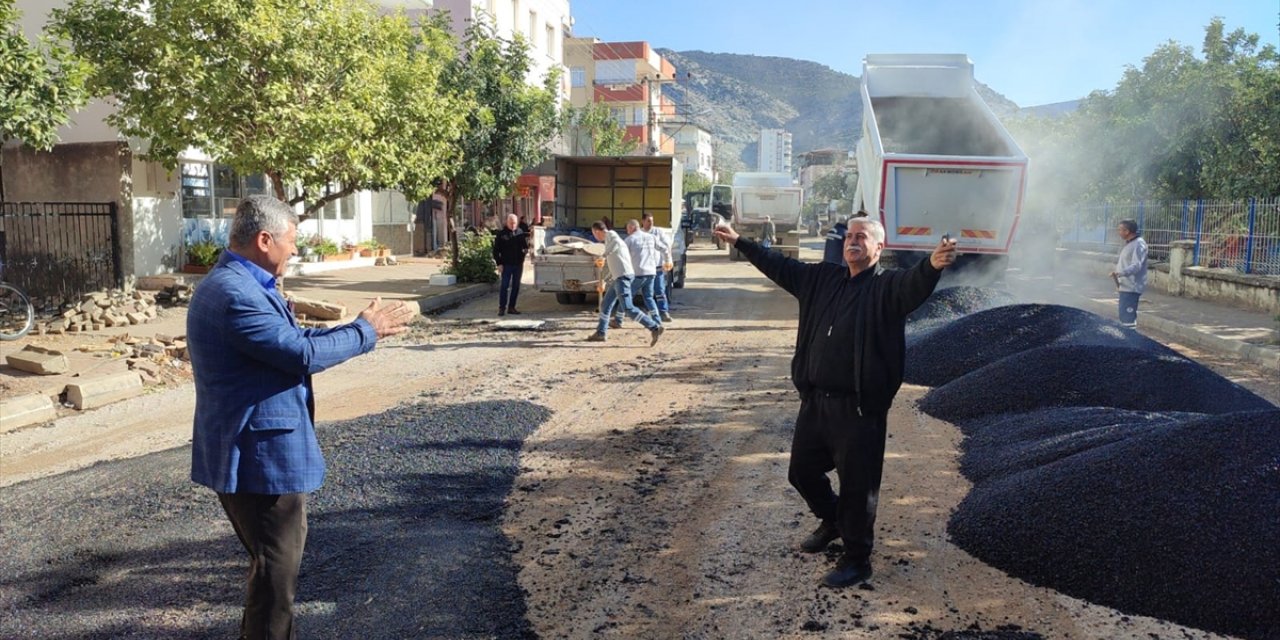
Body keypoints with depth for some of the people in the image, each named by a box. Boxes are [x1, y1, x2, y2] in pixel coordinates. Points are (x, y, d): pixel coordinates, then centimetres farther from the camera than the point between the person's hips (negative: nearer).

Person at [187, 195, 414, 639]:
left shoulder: (237, 284, 12)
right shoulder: (236, 293, -24)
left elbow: (289, 337, 16)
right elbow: (302, 353, -26)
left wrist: (362, 326, 9)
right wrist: (365, 332, -13)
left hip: (256, 449, 11)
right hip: (261, 455, -11)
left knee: (274, 562, 24)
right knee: (277, 567, 2)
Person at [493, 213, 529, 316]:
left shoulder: (520, 232, 8)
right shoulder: (501, 234, -2)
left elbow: (525, 245, 18)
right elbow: (496, 250, -2)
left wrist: (526, 249, -6)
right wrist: (499, 263, -9)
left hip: (518, 264, 4)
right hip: (506, 265, -4)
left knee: (516, 287, 7)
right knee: (504, 286, -5)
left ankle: (511, 307, 14)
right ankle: (502, 308, 1)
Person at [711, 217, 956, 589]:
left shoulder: (888, 286, -8)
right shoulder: (822, 278, 11)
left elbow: (915, 285, -30)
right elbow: (778, 266, 21)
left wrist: (933, 266, -53)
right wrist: (739, 242, 27)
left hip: (859, 408, -7)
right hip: (814, 401, 7)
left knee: (857, 485, 2)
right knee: (802, 472, 21)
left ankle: (857, 560, 21)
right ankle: (832, 522, 48)